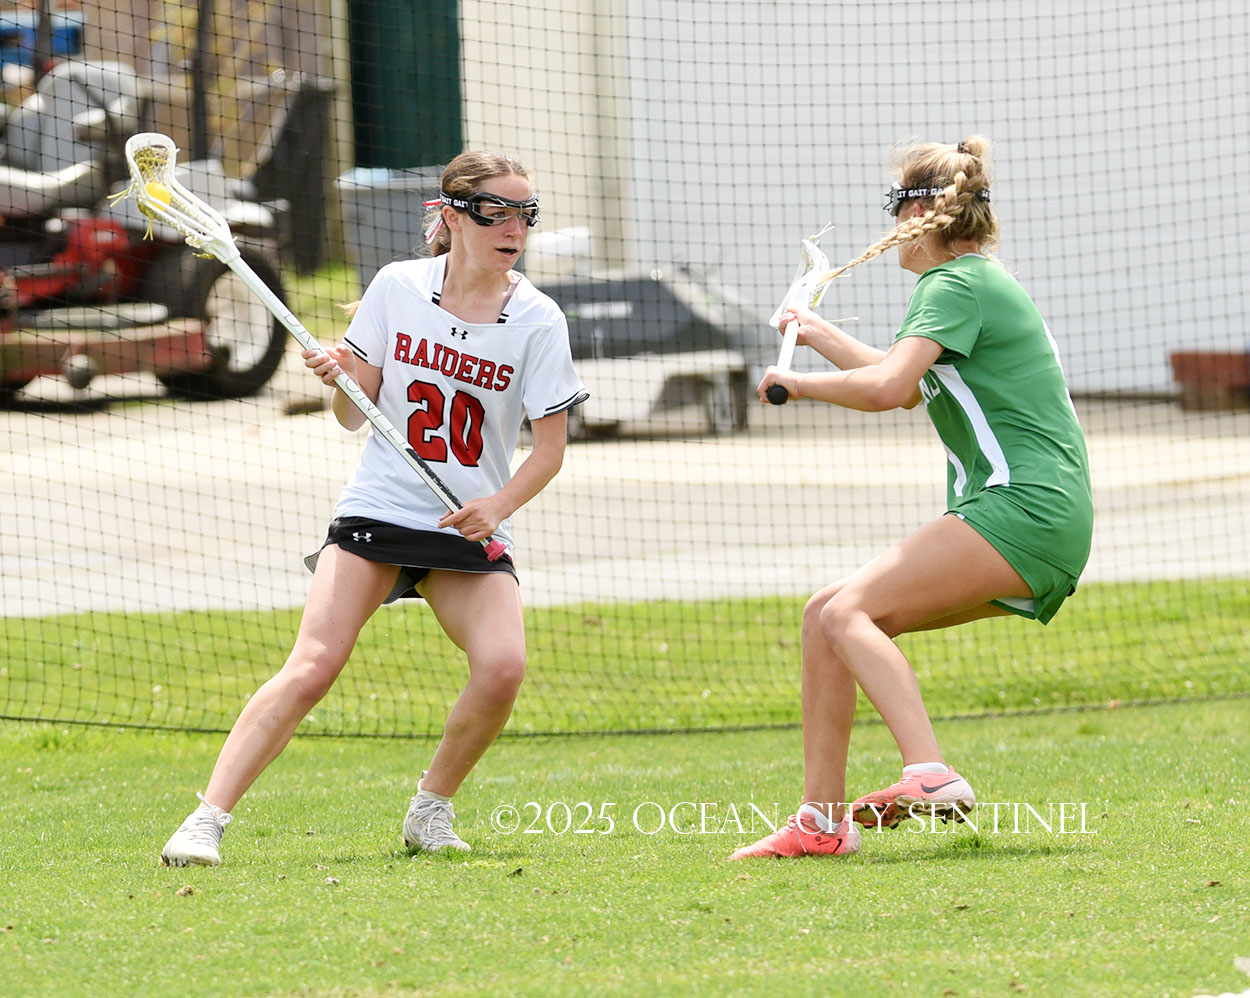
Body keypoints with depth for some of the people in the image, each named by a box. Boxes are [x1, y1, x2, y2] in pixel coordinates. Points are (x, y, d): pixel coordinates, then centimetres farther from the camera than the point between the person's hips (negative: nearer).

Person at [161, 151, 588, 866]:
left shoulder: (538, 320, -3)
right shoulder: (397, 287, -1)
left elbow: (551, 446, -1)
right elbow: (356, 415, 8)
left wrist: (499, 505, -18)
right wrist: (342, 380, -15)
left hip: (473, 531, 1)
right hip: (378, 511, -1)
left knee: (503, 668, -22)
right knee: (313, 668, -18)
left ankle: (431, 810, 2)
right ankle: (208, 820, -17)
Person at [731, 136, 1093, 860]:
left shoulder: (957, 285, -8)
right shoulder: (977, 283, 23)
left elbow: (886, 387, -22)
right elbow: (909, 386, 41)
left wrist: (797, 383, -6)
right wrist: (820, 334, 50)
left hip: (1027, 506, -10)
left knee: (850, 611, -22)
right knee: (826, 617, 5)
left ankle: (932, 777, -37)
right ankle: (821, 822, 3)